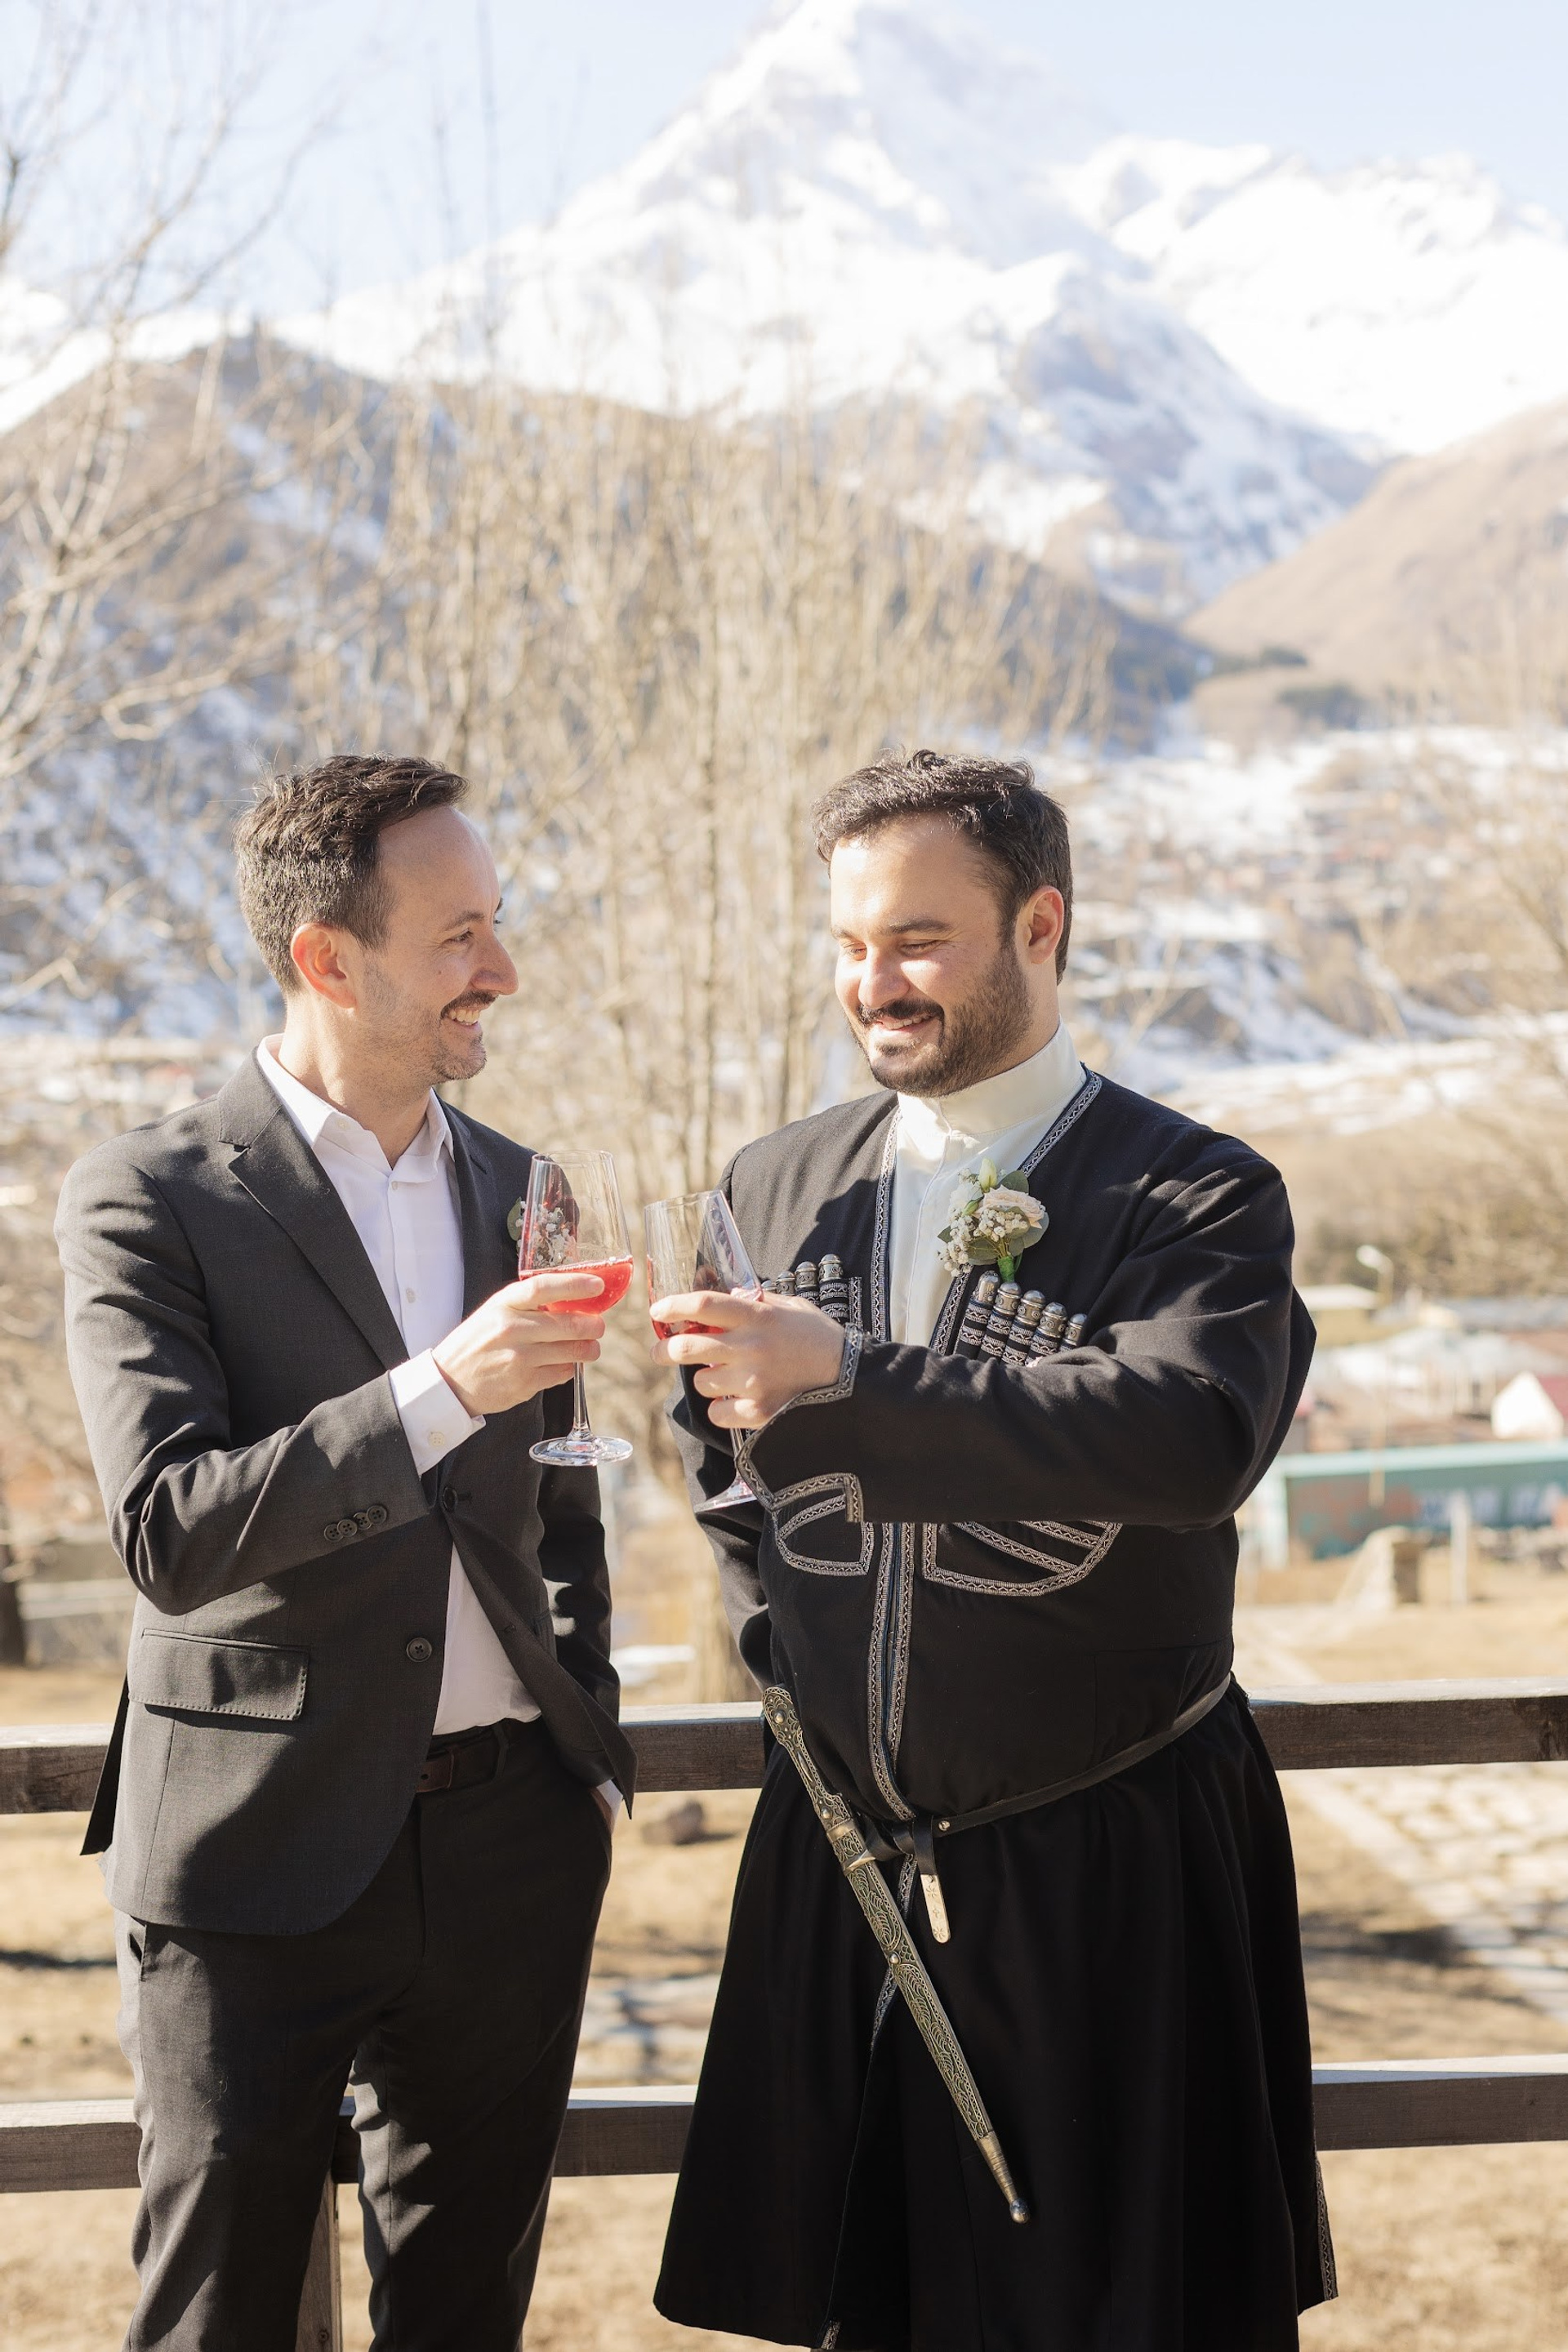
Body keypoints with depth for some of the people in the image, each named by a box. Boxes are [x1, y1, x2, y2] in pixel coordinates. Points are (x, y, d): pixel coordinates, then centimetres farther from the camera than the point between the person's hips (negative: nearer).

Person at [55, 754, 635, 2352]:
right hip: (265, 1857, -5)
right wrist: (439, 1391, -29)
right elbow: (168, 1532, -21)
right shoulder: (147, 1202, -10)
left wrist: (586, 1732, 14)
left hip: (510, 1844, 5)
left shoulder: (514, 1188, 10)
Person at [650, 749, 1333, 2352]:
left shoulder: (1196, 1199, -9)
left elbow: (1192, 1434, -29)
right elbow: (716, 1450, 21)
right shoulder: (775, 1187, 6)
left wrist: (845, 1378, -34)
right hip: (837, 1857, 4)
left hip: (1110, 1873, -4)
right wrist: (774, 1636, 5)